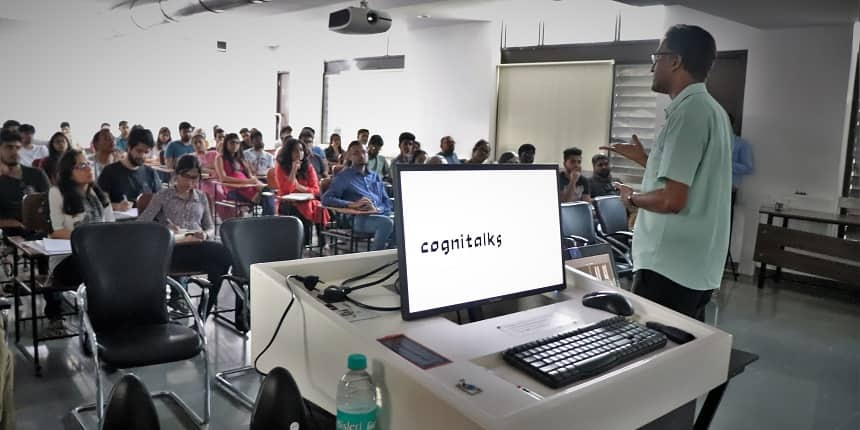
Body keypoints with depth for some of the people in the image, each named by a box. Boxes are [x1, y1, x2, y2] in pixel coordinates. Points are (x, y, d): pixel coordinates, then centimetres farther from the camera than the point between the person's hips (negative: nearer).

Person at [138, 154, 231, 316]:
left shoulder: (202, 197, 20)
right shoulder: (163, 196, 10)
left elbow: (211, 228, 20)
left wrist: (205, 235, -5)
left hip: (199, 249, 4)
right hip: (173, 250, -4)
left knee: (218, 258, -35)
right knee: (221, 253, -34)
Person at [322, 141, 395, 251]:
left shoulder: (375, 177, 25)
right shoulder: (344, 177, 10)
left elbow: (387, 203, 18)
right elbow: (326, 199, -3)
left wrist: (377, 209, -7)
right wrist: (352, 204, -16)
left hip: (380, 215, 4)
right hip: (358, 218, -4)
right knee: (386, 222, -34)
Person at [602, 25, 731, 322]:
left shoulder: (688, 111, -18)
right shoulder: (711, 110, 13)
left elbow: (672, 200, -23)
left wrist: (632, 198, -5)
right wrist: (645, 158, 24)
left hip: (670, 269, -10)